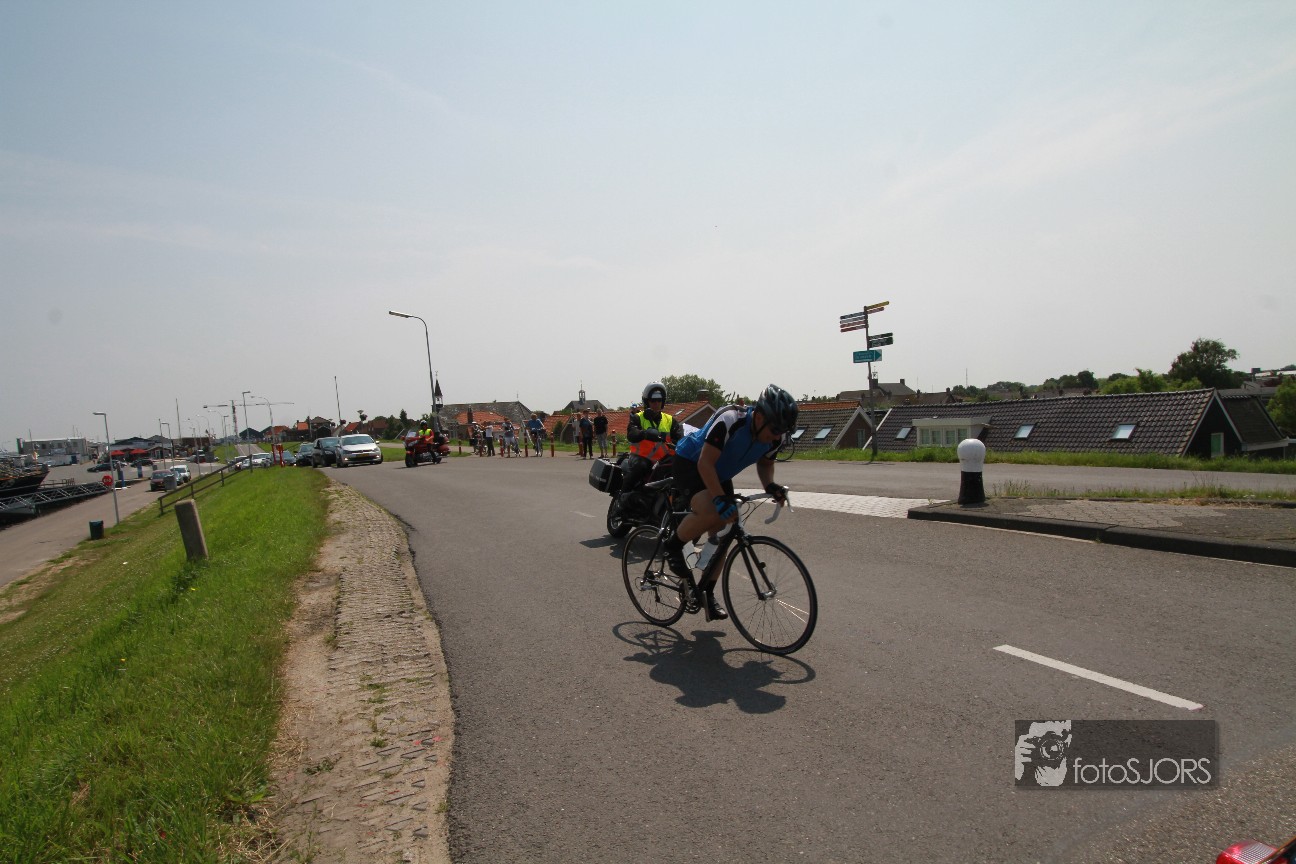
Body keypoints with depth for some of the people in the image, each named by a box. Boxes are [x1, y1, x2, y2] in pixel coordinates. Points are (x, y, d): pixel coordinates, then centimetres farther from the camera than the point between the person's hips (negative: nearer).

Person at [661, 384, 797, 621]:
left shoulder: (774, 437, -15)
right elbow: (705, 463, -34)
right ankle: (673, 546, -6)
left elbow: (765, 463, 7)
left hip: (720, 474, 7)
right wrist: (721, 500, -42)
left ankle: (707, 592, 18)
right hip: (690, 463, -7)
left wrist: (770, 486, -14)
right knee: (710, 512, -33)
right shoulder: (730, 421, -36)